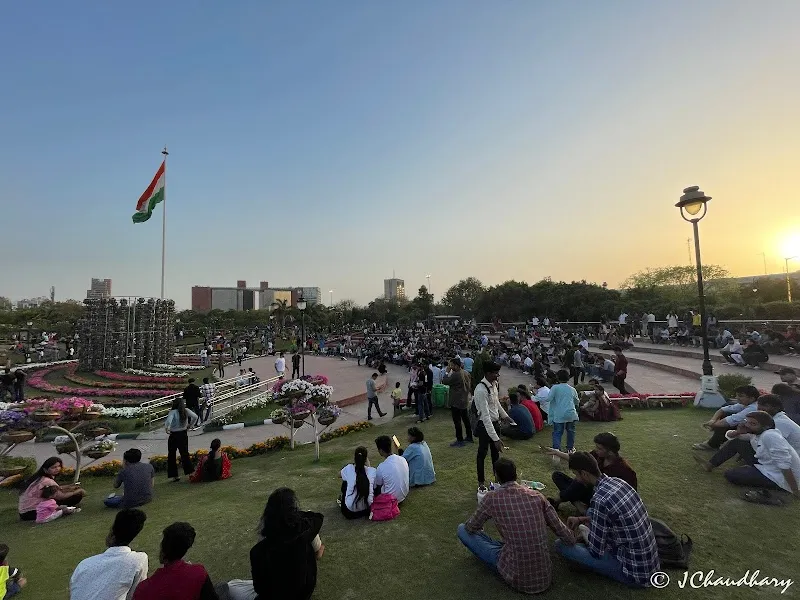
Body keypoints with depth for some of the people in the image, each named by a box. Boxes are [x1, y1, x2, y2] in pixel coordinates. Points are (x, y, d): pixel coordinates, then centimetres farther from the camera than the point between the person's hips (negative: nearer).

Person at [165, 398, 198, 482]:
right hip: (184, 434, 4)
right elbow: (195, 417, -8)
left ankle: (174, 475, 16)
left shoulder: (173, 412, -15)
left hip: (174, 435, -4)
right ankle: (190, 471, 9)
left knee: (171, 455, 12)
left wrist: (166, 429, -14)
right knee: (185, 453, 14)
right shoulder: (186, 411, -3)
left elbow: (168, 421, -30)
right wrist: (189, 425, 4)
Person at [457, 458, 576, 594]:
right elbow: (560, 529, 3)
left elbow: (471, 528, 2)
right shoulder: (536, 495, -3)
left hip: (517, 577, -5)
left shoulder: (492, 498, -12)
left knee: (462, 530, 7)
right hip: (545, 576, 5)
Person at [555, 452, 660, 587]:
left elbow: (595, 551, -18)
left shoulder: (600, 500, -28)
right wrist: (581, 519, 12)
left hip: (635, 573, -8)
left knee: (561, 544, -11)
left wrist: (585, 534, 2)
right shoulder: (617, 481, -4)